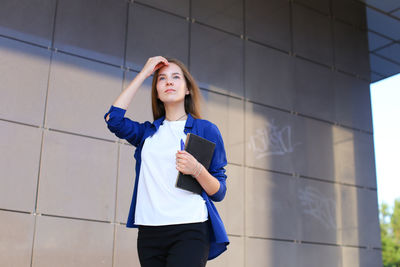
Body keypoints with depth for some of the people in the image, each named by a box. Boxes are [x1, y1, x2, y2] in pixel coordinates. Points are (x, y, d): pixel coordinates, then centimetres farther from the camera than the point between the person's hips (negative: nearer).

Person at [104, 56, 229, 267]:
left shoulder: (206, 129, 6)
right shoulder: (148, 132, 17)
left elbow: (219, 192, 4)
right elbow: (113, 119, -3)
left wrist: (197, 170, -18)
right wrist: (144, 73, 4)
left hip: (189, 229, -4)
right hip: (149, 232, 4)